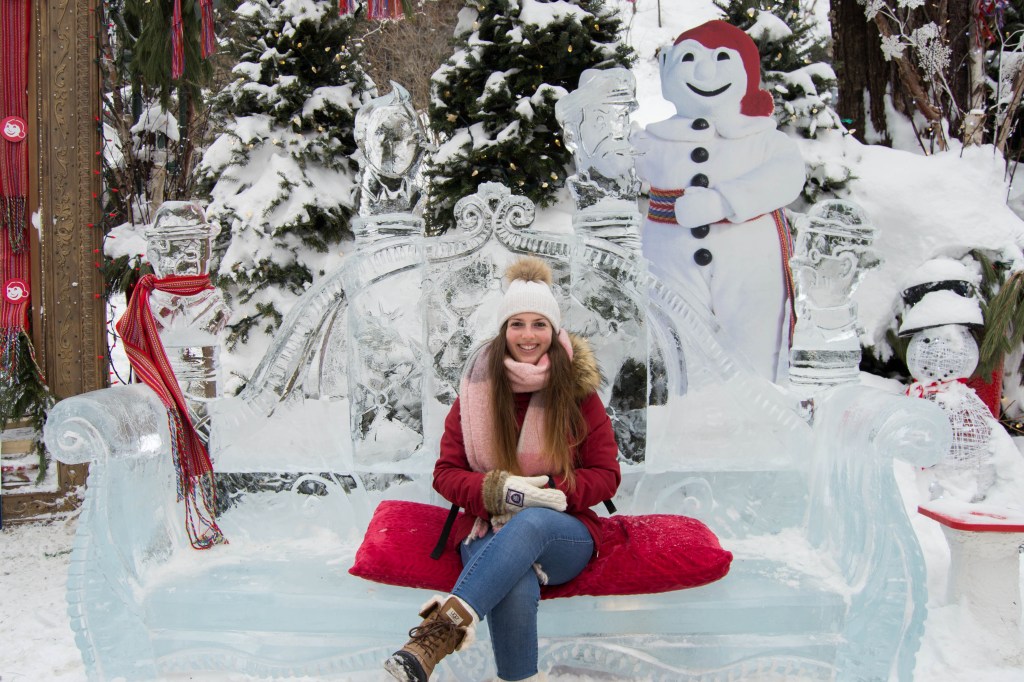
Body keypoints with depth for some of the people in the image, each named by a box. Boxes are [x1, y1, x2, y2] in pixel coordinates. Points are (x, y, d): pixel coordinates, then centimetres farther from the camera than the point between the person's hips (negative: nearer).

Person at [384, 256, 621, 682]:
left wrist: (552, 491, -18)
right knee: (516, 589, -39)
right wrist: (497, 490, -19)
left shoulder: (578, 391, 0)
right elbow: (446, 472, 4)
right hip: (489, 531, 1)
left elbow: (606, 475, 3)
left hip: (564, 536, 0)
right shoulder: (477, 390, 2)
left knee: (532, 521, -40)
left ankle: (444, 627, -52)